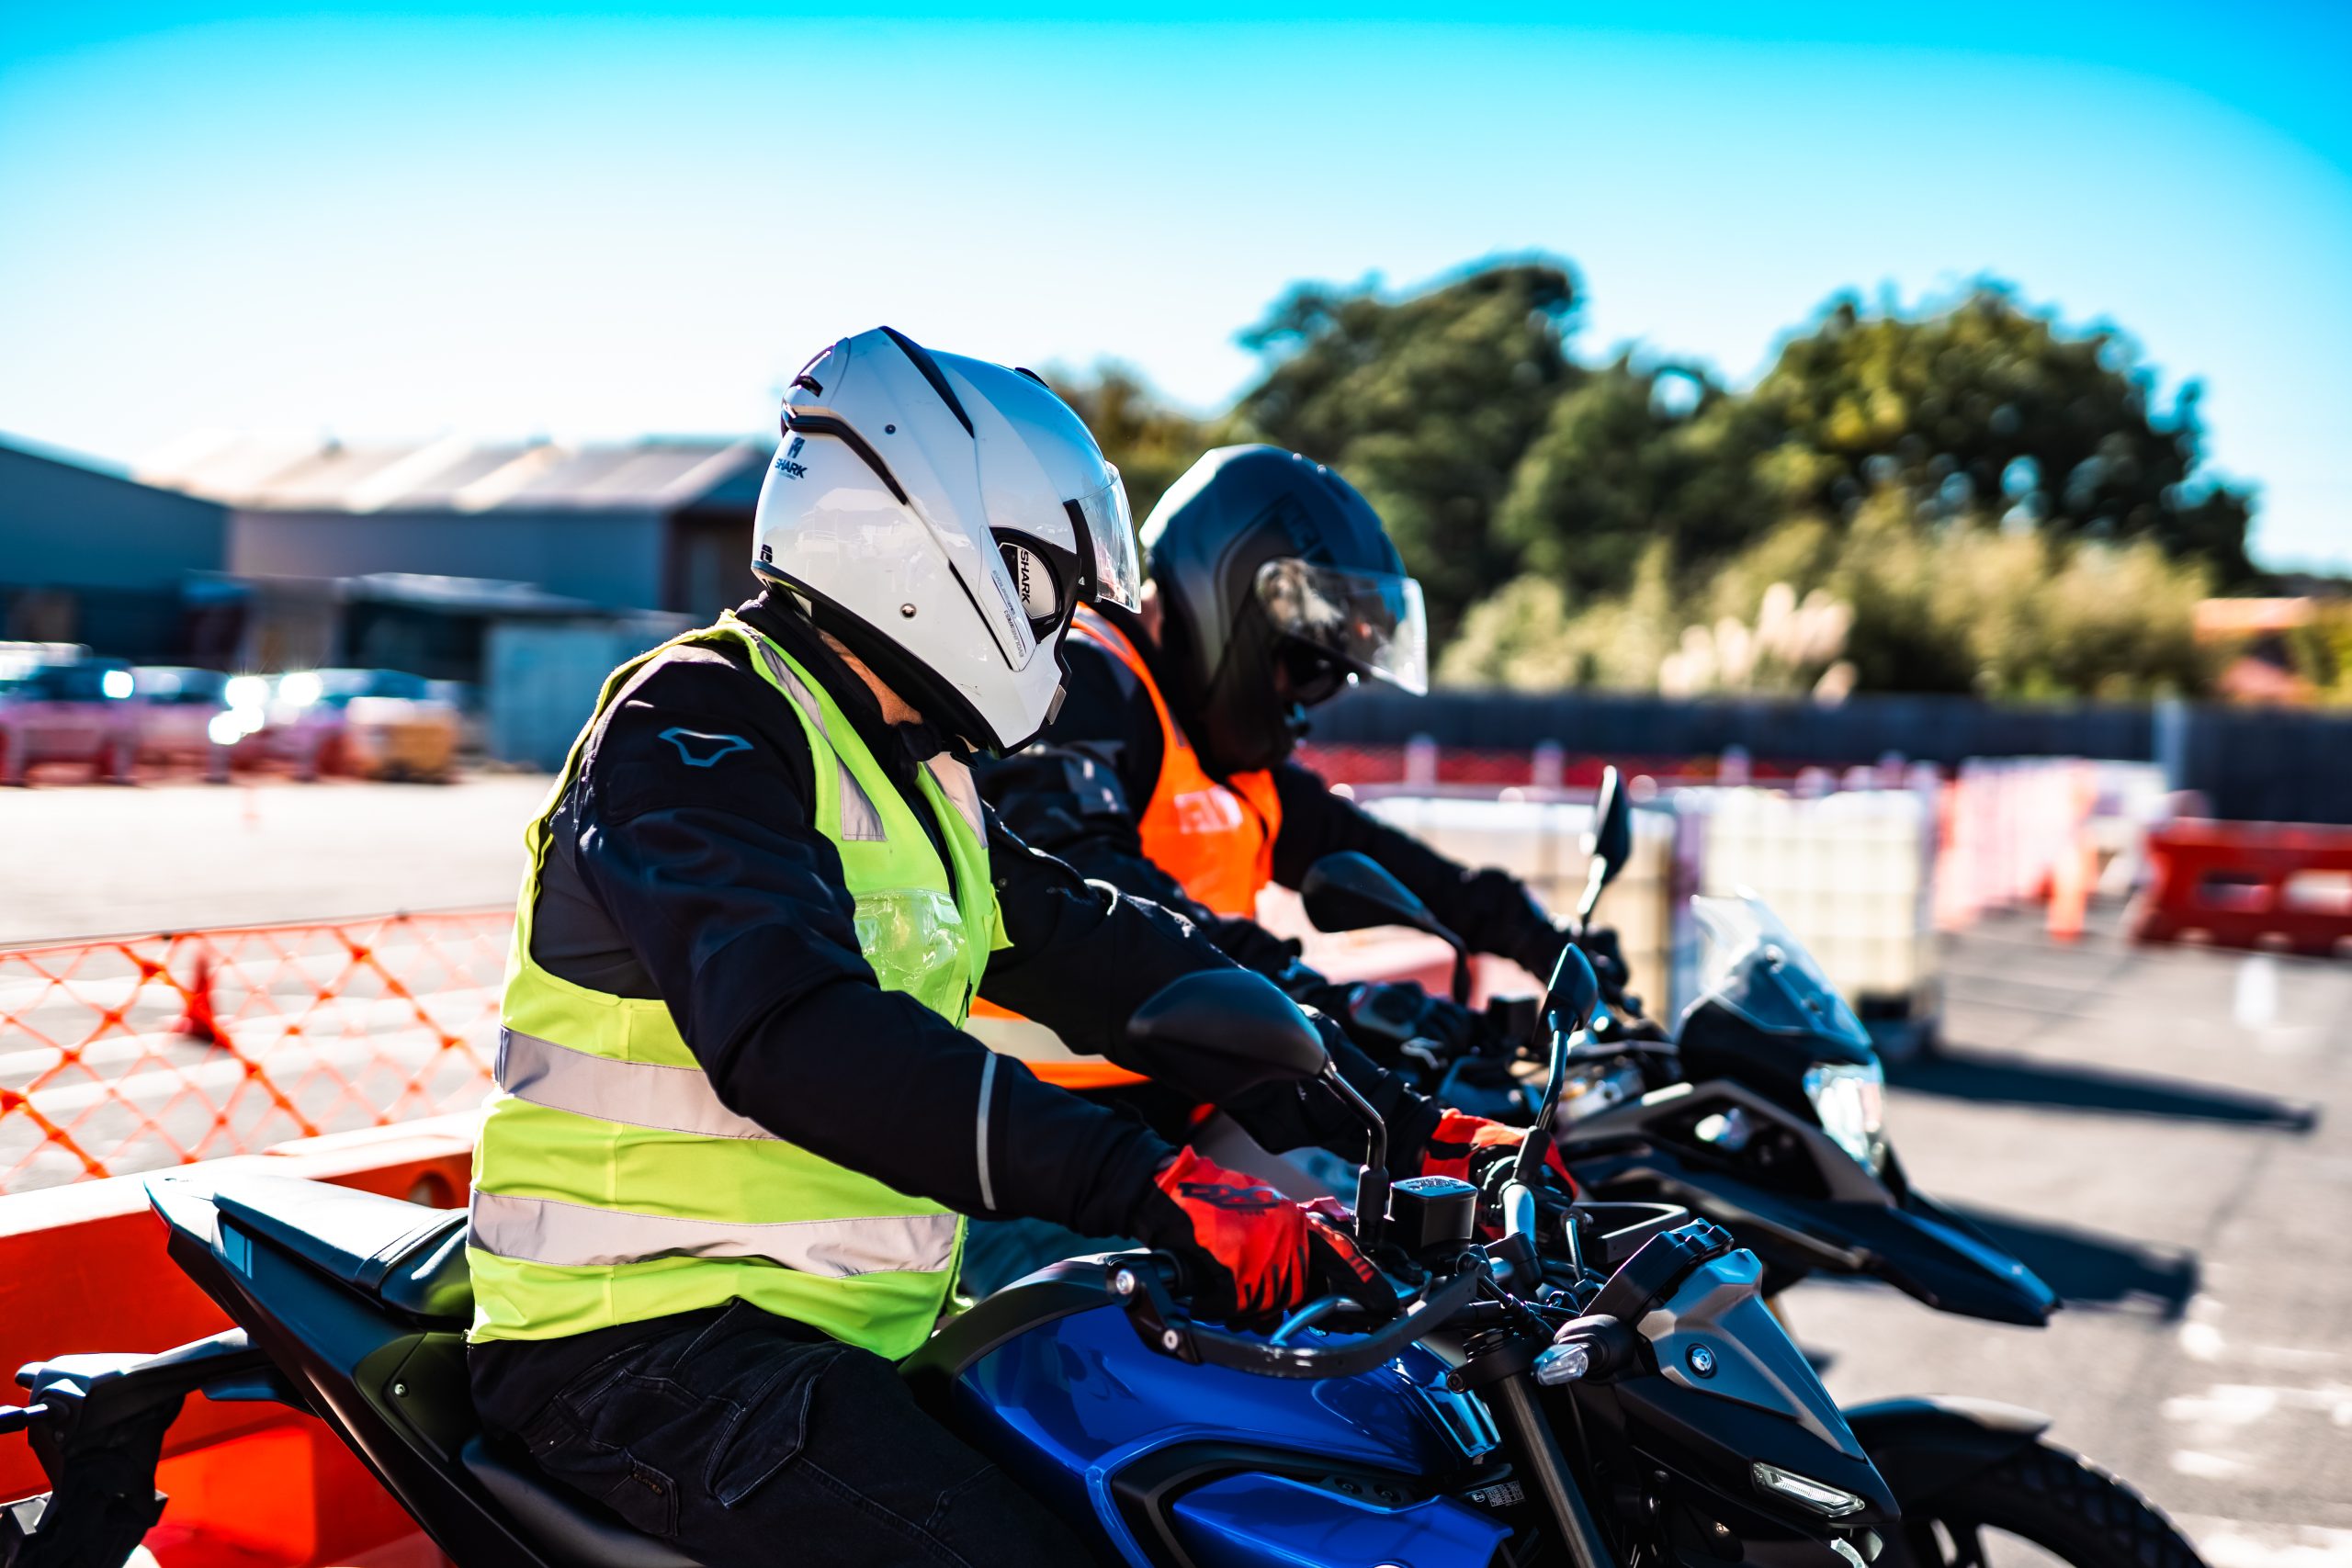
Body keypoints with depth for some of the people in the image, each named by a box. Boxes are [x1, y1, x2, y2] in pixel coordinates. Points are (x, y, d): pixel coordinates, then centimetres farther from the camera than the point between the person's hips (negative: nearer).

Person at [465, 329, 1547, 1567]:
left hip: (852, 1333, 9)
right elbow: (795, 1025, -31)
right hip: (650, 1339, -9)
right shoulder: (695, 723, -15)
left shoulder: (917, 780, 16)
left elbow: (1104, 957, 15)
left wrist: (1406, 1126, 7)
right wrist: (1148, 1184, -39)